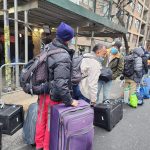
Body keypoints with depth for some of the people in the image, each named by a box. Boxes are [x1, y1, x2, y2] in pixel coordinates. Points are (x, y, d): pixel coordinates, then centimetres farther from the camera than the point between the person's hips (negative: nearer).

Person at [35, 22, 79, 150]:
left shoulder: (48, 48, 0)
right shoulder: (63, 57, -26)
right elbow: (61, 84, -31)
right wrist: (70, 101, -21)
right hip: (53, 95, -8)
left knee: (41, 119, 22)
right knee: (51, 123, 13)